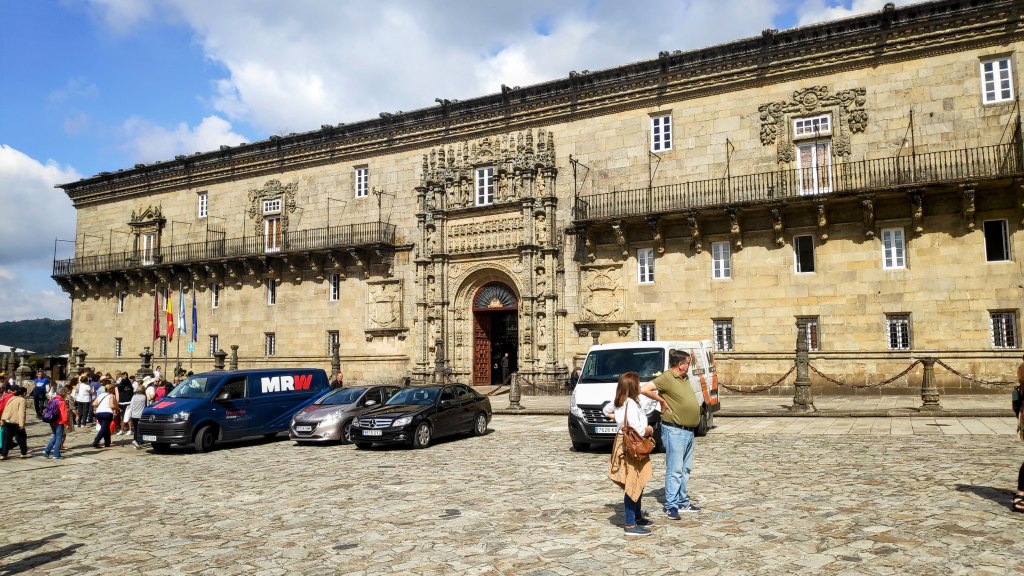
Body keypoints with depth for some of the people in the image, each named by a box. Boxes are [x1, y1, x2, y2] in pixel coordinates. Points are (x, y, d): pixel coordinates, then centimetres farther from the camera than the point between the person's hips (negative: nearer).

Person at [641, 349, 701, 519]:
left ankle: (683, 501, 25)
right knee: (674, 469, -6)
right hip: (674, 430, -9)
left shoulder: (685, 378, 12)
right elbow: (644, 389, -24)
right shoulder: (666, 378, -14)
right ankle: (671, 506, -1)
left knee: (685, 469, 15)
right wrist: (662, 401, -16)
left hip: (689, 430, 9)